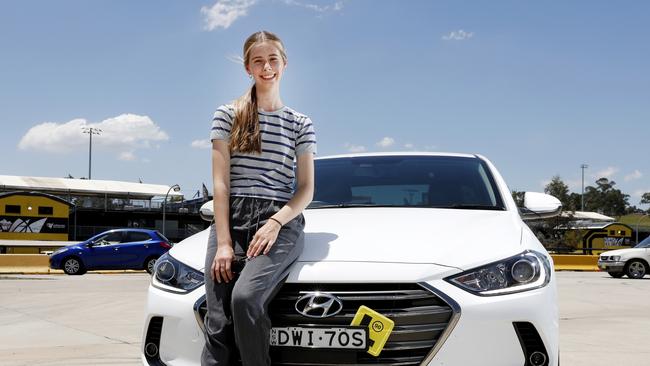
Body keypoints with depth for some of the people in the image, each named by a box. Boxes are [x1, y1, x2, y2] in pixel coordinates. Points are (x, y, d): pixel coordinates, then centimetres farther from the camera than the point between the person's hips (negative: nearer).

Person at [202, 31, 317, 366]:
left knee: (245, 297, -29)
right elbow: (220, 182, 3)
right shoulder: (227, 115, 11)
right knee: (218, 325, -12)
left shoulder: (301, 124, 13)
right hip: (231, 219, 1)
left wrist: (275, 223, -11)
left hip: (281, 222, -1)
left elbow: (306, 189, 8)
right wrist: (223, 243, -7)